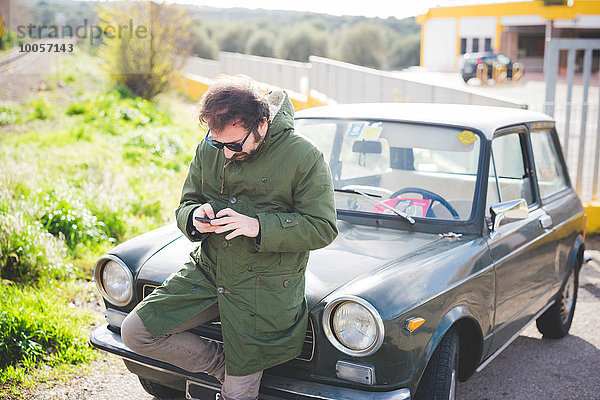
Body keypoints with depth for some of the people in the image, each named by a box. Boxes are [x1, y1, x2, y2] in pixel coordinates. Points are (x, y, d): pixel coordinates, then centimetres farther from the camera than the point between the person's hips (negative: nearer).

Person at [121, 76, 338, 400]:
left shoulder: (304, 157, -13)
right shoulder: (209, 149, 1)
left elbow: (323, 228, -13)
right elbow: (186, 205, 11)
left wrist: (257, 227, -24)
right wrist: (195, 218, -14)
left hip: (265, 288, -4)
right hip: (207, 272, 5)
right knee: (135, 332, -4)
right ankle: (223, 363, 10)